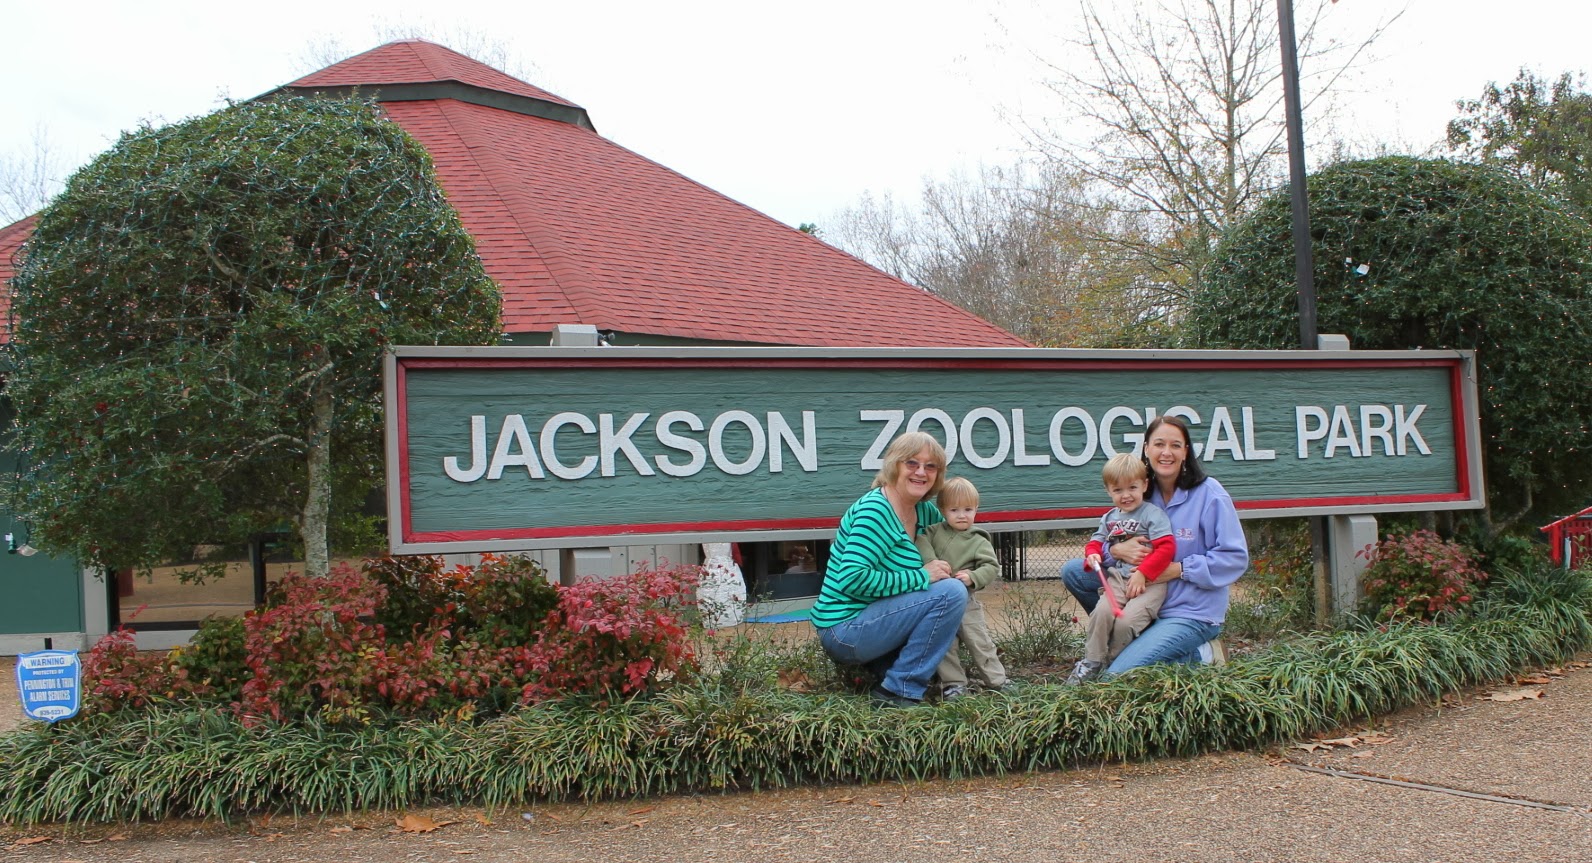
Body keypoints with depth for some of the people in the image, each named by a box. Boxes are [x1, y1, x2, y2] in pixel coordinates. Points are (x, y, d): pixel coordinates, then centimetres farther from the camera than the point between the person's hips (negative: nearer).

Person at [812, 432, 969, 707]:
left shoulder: (923, 510, 7)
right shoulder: (875, 510, -18)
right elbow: (852, 578, -27)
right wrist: (921, 577, -22)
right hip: (844, 629, -9)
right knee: (950, 592, -19)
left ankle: (878, 664, 11)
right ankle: (901, 690, -11)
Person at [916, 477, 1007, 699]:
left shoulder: (979, 542, -1)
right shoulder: (935, 531, 4)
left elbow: (991, 566, -7)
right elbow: (921, 540, -10)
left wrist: (972, 578, -23)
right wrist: (930, 562, -23)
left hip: (965, 601, -2)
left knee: (979, 640, 3)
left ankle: (997, 680, 13)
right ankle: (953, 683, 11)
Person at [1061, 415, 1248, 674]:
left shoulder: (1209, 493, -12)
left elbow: (1236, 557, -14)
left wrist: (1178, 569, -20)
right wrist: (1117, 551, -16)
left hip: (1192, 611, -7)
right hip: (1150, 600, 7)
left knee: (1117, 678, -19)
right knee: (1073, 571, -1)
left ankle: (1197, 655, 2)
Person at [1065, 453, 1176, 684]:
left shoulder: (1153, 514, -3)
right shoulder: (1109, 517, 17)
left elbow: (1166, 547, -11)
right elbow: (1096, 541, 25)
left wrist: (1142, 574, -17)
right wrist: (1092, 555, -1)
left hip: (1149, 581, -5)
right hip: (1117, 578, 5)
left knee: (1126, 621, -24)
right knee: (1102, 611, -23)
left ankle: (1112, 665, -1)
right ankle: (1091, 661, -9)